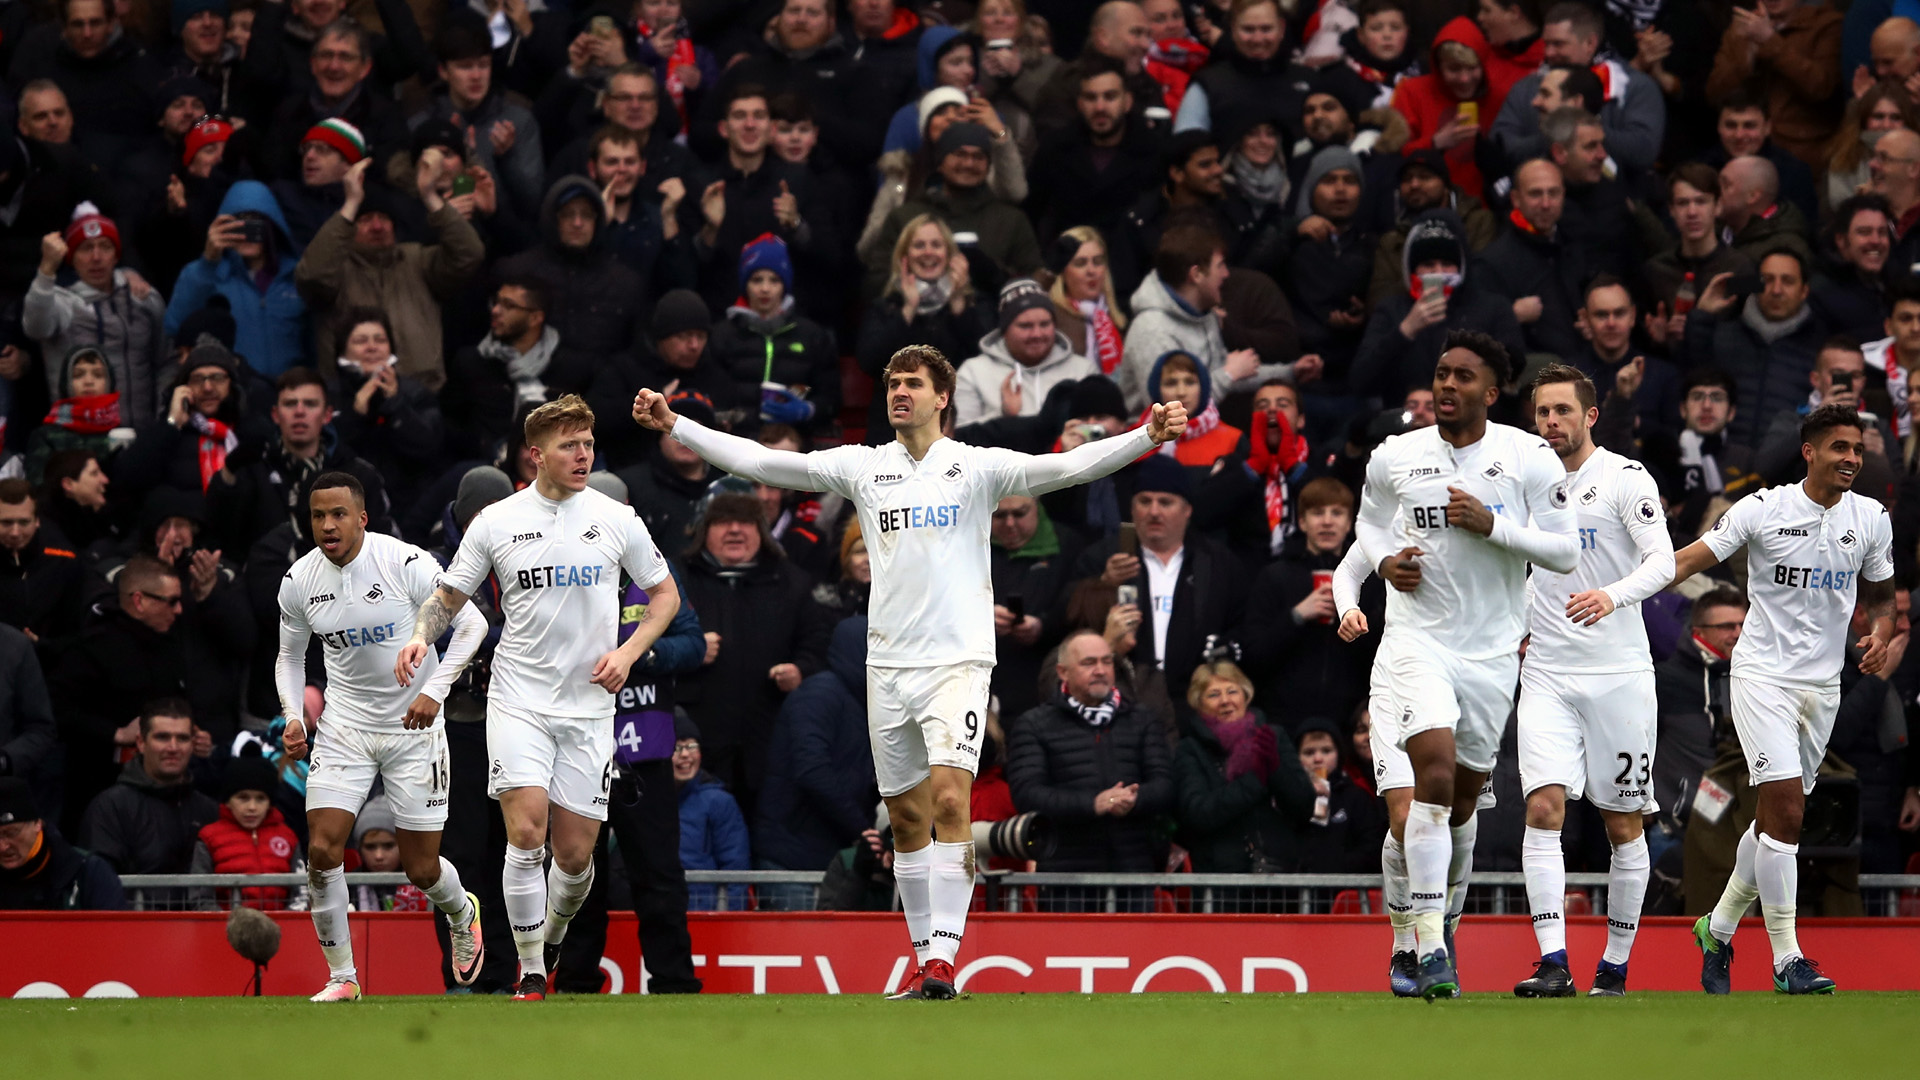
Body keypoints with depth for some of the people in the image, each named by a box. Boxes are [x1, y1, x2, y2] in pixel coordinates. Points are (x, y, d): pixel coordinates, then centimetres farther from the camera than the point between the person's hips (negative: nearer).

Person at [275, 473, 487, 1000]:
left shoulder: (408, 564, -17)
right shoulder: (299, 580, -4)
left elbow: (471, 624, -9)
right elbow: (290, 656, 12)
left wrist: (434, 690, -20)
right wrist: (293, 716, -4)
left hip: (415, 725, -3)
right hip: (343, 726, 3)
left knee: (421, 868, 2)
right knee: (322, 849, -13)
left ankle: (462, 914, 39)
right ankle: (341, 976, 2)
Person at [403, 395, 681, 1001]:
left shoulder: (617, 520, 2)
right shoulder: (495, 522, 1)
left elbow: (665, 594, 11)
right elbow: (449, 597, 10)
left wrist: (628, 653, -5)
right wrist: (421, 634, -11)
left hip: (589, 707, 1)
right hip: (518, 702, -1)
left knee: (575, 853, 1)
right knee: (526, 831, -16)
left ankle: (553, 935, 32)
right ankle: (531, 975, -6)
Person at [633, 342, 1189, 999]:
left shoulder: (977, 468, -1)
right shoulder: (863, 467, 8)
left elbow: (1068, 467, -11)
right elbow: (761, 462, 8)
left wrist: (1149, 437, -24)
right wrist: (674, 426, 4)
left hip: (957, 661, -4)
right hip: (888, 663, 4)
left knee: (949, 798, -18)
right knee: (906, 816, 8)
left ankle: (943, 957, -21)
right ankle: (924, 955, 17)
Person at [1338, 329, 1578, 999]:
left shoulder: (1529, 459, -4)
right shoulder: (1394, 458, 1)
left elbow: (1566, 552, -4)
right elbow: (1368, 518, 21)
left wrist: (1493, 525, -18)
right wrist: (1385, 560, -1)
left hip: (1492, 650, 1)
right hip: (1417, 639, -1)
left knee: (1464, 794, 12)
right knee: (1434, 773, -21)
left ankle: (1442, 924, 37)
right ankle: (1429, 946, -23)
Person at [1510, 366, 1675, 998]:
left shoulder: (1625, 478, -4)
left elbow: (1662, 561, -16)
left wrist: (1612, 596, -33)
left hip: (1619, 672, -3)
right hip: (1547, 673, 3)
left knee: (1623, 825, 3)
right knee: (1543, 808, -14)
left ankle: (1615, 966, 15)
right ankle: (1553, 964, -19)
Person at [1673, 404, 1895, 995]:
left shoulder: (1871, 519, 5)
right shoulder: (1763, 509, -8)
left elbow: (1880, 595, 19)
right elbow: (1687, 561, -9)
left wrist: (1880, 634, -4)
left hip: (1824, 682, 5)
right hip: (1763, 675, -5)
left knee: (1776, 819, 10)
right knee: (1785, 810, -16)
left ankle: (1719, 929, 30)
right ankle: (1786, 958, -13)